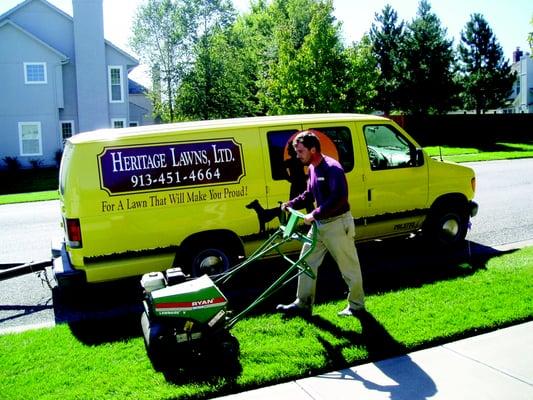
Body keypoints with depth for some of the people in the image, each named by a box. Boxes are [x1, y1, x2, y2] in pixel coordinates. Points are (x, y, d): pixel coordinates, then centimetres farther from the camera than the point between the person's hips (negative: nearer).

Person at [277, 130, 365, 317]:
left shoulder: (332, 168, -21)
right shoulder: (312, 168, 8)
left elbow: (338, 198, -31)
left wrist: (314, 214, -28)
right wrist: (292, 203, 8)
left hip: (337, 224, -9)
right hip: (319, 224, 9)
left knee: (348, 266, 6)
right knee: (306, 262, 10)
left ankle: (356, 305, 22)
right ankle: (303, 304, 21)